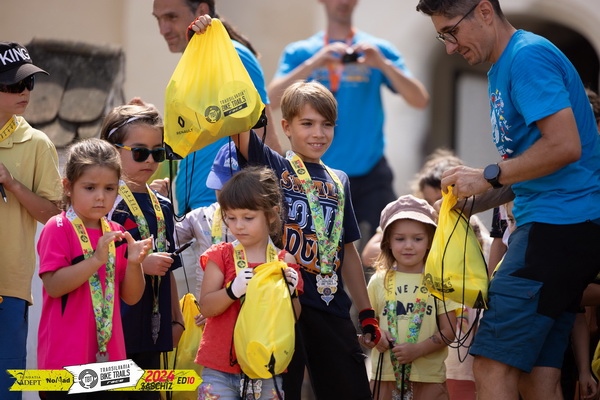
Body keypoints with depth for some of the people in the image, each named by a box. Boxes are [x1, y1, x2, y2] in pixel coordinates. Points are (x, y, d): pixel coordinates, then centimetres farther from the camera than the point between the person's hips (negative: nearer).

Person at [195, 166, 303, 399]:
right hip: (221, 369, -1)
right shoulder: (221, 256, 0)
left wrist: (291, 293, -15)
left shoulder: (284, 262, 4)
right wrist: (233, 290, -24)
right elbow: (206, 307, -7)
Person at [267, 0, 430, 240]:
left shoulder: (378, 50, 6)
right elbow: (274, 97, -10)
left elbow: (420, 100, -4)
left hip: (370, 174, 0)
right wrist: (314, 63, -21)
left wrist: (383, 64, -19)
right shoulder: (300, 52, 7)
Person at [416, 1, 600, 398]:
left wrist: (489, 176, -13)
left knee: (494, 364, -14)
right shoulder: (501, 70, 21)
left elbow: (565, 146, -21)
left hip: (558, 226, -10)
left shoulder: (528, 56, -11)